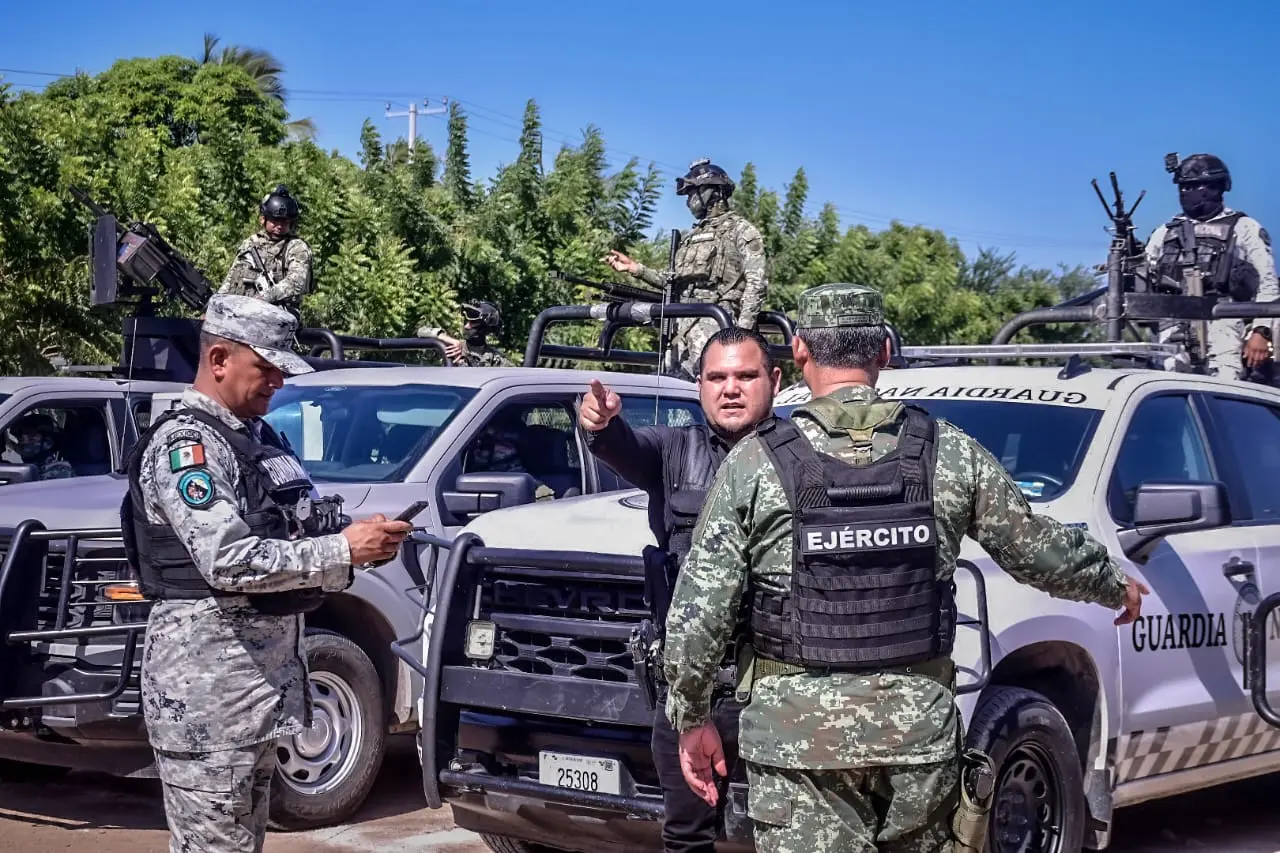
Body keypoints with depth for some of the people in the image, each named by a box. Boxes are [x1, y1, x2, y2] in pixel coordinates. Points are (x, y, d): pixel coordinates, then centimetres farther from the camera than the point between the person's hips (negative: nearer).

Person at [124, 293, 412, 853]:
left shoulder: (260, 438, 15)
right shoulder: (184, 443, -14)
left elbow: (297, 530, 17)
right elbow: (229, 561, -24)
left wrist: (363, 539, -3)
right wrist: (344, 551, -22)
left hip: (266, 664, 10)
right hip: (208, 675, -10)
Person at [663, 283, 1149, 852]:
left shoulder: (754, 462, -5)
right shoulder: (950, 453, 1)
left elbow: (698, 608, -5)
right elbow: (1038, 548, 12)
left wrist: (690, 718, 7)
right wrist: (1117, 587, 31)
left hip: (796, 734, -2)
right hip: (919, 726, 3)